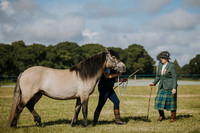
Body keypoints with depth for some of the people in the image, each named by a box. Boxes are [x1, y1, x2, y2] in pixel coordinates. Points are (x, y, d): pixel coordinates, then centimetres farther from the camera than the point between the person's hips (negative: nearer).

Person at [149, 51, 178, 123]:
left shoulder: (172, 66, -12)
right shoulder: (160, 65, 7)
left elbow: (174, 77, -13)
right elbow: (158, 76, 15)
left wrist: (174, 88, -18)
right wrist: (154, 83, 3)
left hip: (170, 86, -6)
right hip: (162, 86, 6)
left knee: (171, 101, 2)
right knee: (159, 100, 2)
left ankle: (173, 117, 16)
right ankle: (161, 115, 20)